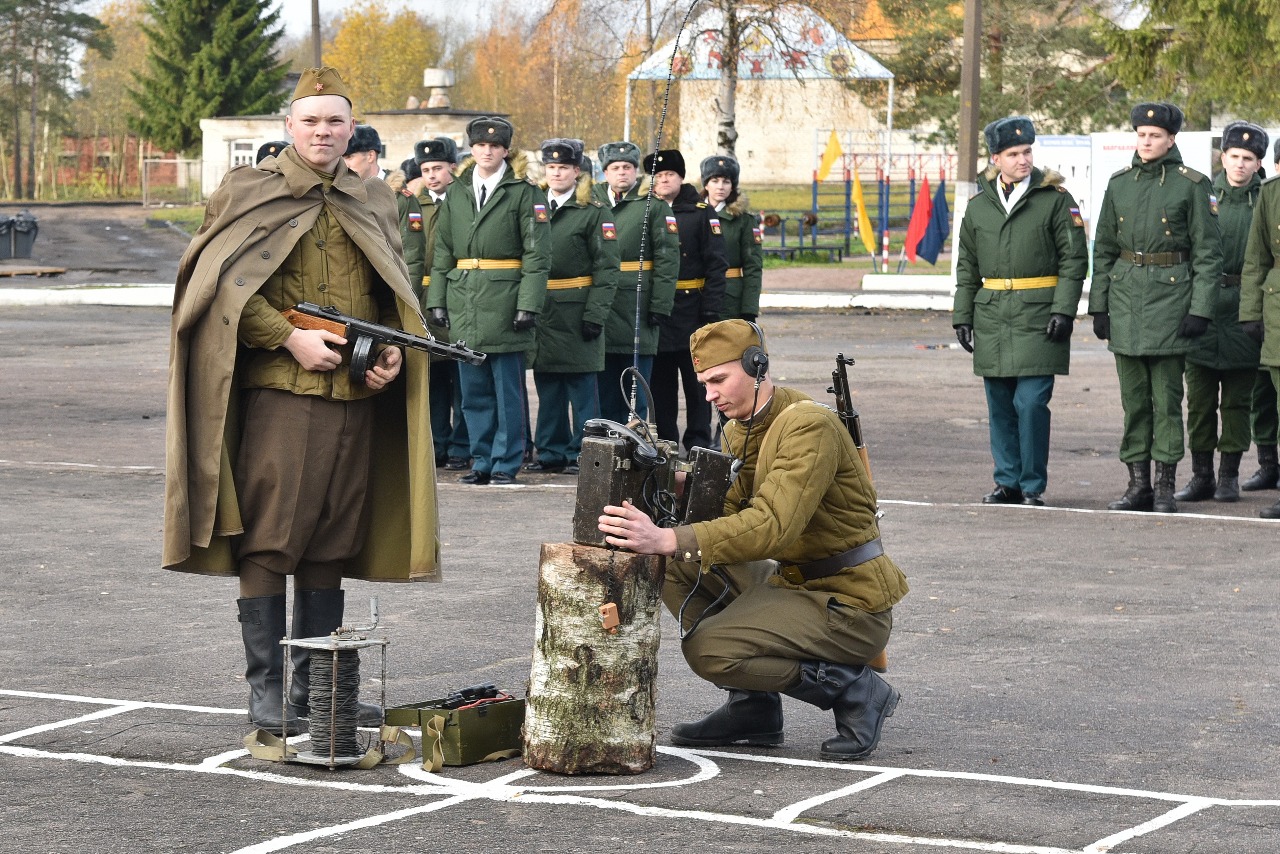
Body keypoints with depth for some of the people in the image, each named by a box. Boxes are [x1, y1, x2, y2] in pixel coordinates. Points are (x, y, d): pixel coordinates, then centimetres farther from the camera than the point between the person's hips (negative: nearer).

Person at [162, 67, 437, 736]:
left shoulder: (372, 203, 16)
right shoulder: (247, 194, 1)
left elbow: (396, 295, 22)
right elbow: (224, 289, -6)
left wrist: (395, 351, 2)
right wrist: (291, 339, -15)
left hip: (356, 398, 5)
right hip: (277, 395, -5)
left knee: (330, 544, 8)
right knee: (267, 542, -5)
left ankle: (315, 684, 16)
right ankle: (266, 688, 1)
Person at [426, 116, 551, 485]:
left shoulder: (524, 193, -1)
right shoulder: (456, 193, 13)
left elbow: (537, 254, -5)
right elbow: (442, 252, 15)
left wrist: (528, 304, -13)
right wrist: (437, 300, 7)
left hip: (504, 304, -5)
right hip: (465, 303, 5)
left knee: (508, 390, -1)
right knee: (474, 391, 8)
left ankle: (506, 464, 6)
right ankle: (482, 460, 16)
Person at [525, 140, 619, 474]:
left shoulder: (595, 213, -2)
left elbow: (607, 269, -7)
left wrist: (595, 314, -15)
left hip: (576, 313, -5)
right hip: (540, 310, 5)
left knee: (582, 386, 0)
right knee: (547, 384, 10)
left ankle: (582, 453, 5)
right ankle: (551, 451, 17)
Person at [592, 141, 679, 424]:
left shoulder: (654, 205, 1)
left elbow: (668, 259, -3)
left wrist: (660, 305, -10)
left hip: (637, 312, -3)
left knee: (635, 388, 1)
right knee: (604, 386, 7)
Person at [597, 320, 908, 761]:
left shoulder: (809, 425, -20)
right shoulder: (739, 430, 11)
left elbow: (773, 525, -31)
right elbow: (724, 507, 2)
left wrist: (667, 539, -39)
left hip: (850, 606, -10)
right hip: (794, 583, 10)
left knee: (706, 649, -22)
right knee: (676, 565, 1)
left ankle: (855, 690, -7)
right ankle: (752, 706, 4)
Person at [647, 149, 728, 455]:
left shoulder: (701, 212, 1)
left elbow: (716, 265, -3)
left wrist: (711, 311, -11)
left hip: (691, 308, -3)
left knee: (696, 378, 1)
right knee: (660, 381, 6)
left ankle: (698, 443, 6)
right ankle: (664, 442, 13)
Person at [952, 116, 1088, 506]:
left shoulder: (1056, 199, 0)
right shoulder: (978, 206, 11)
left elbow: (1074, 258, -1)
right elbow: (967, 266, 17)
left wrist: (1063, 310, -10)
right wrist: (962, 316, 11)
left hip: (1038, 316, -4)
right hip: (992, 317, 4)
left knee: (1031, 402, -9)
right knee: (1000, 406, 7)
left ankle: (1033, 486, 0)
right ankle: (1008, 482, 17)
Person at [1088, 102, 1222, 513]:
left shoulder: (1192, 185, -2)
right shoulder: (1119, 184, 10)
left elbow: (1208, 252, -4)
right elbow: (1103, 249, 14)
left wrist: (1200, 309, -11)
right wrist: (1098, 306, 7)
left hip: (1171, 294, -4)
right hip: (1125, 294, 4)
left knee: (1166, 397, -2)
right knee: (1133, 397, 7)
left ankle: (1165, 488, 3)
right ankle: (1138, 484, 12)